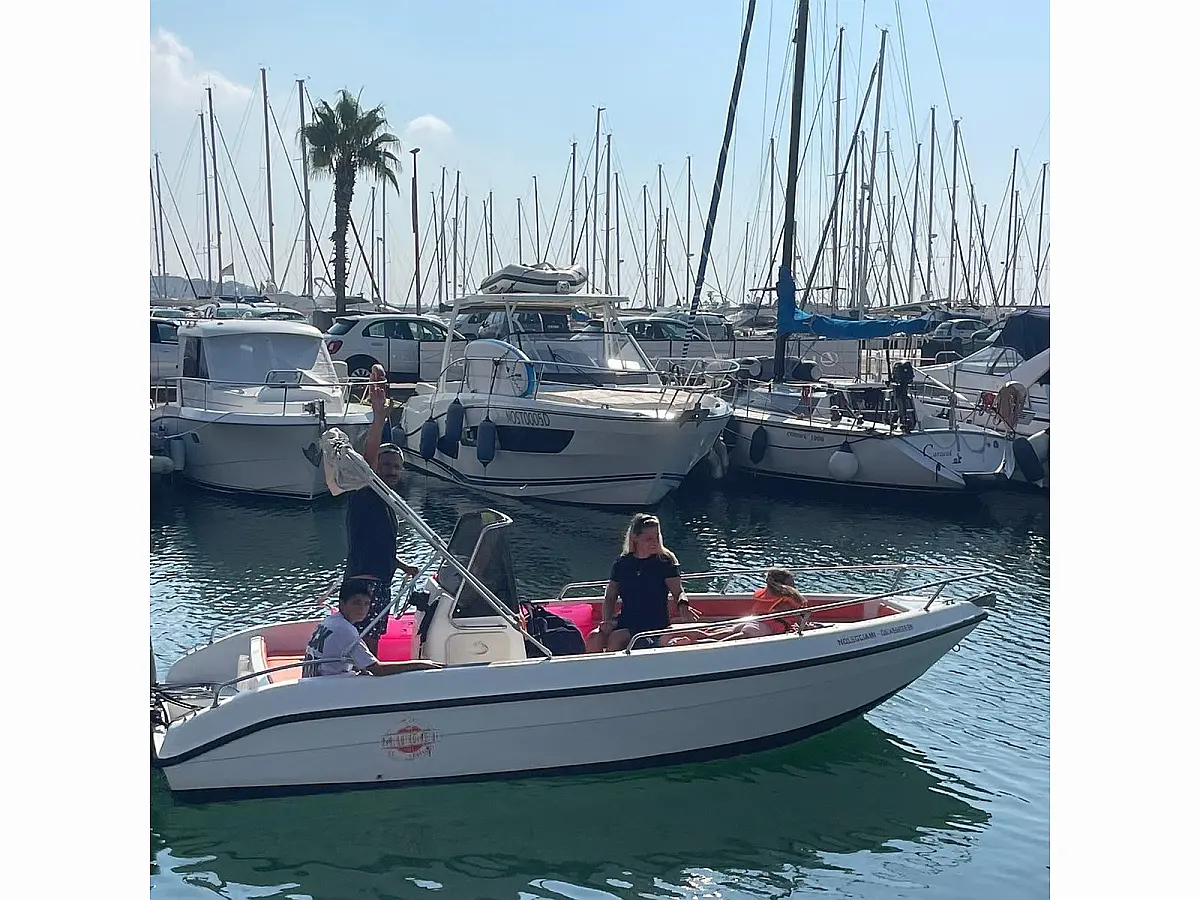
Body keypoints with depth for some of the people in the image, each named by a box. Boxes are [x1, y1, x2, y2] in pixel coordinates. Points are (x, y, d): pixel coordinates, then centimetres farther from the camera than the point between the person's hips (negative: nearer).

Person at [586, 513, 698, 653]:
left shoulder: (665, 561, 0)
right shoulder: (622, 563, 10)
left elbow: (678, 592, -7)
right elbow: (610, 597, 14)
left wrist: (683, 607, -30)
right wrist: (607, 620, -4)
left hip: (655, 624, -4)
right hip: (626, 622, 4)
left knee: (615, 639, -29)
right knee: (594, 638, -22)